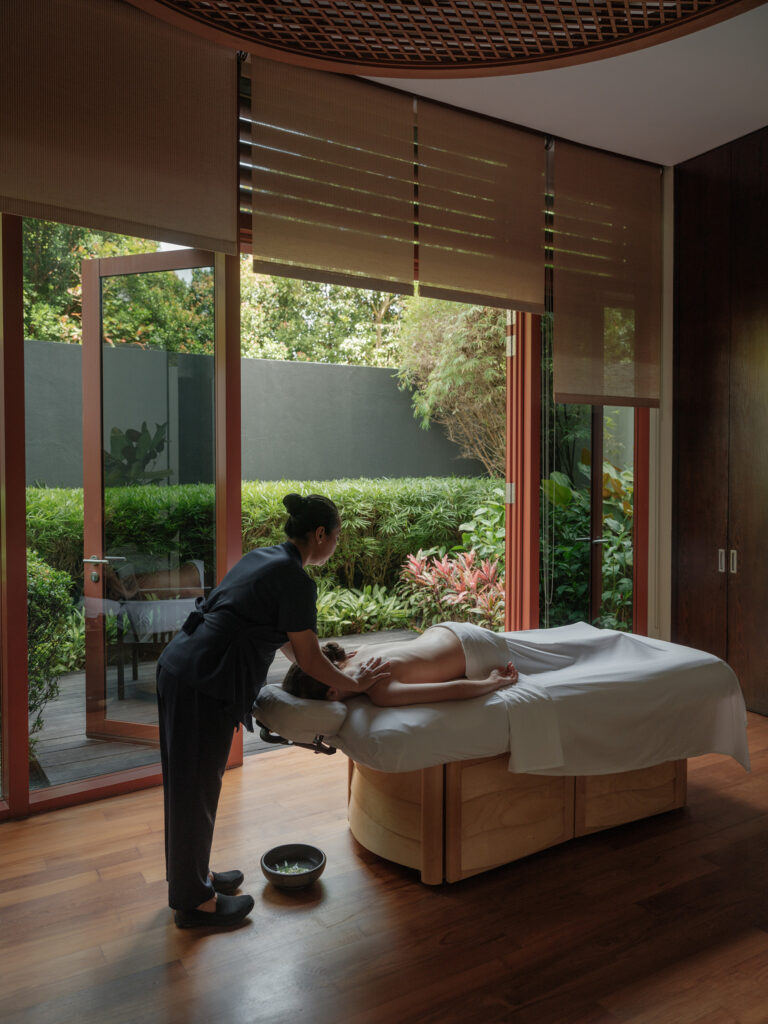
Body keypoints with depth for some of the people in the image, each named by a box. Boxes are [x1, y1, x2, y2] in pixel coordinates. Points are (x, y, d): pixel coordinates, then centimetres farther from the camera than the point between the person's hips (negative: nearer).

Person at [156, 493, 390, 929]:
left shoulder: (260, 557, 15)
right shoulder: (296, 580, -13)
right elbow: (309, 659, -8)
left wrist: (314, 650, 33)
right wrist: (356, 682, 6)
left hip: (178, 666, 10)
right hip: (204, 685, -10)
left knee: (189, 783, 21)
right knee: (198, 789, 6)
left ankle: (192, 875, 40)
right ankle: (195, 902, 24)